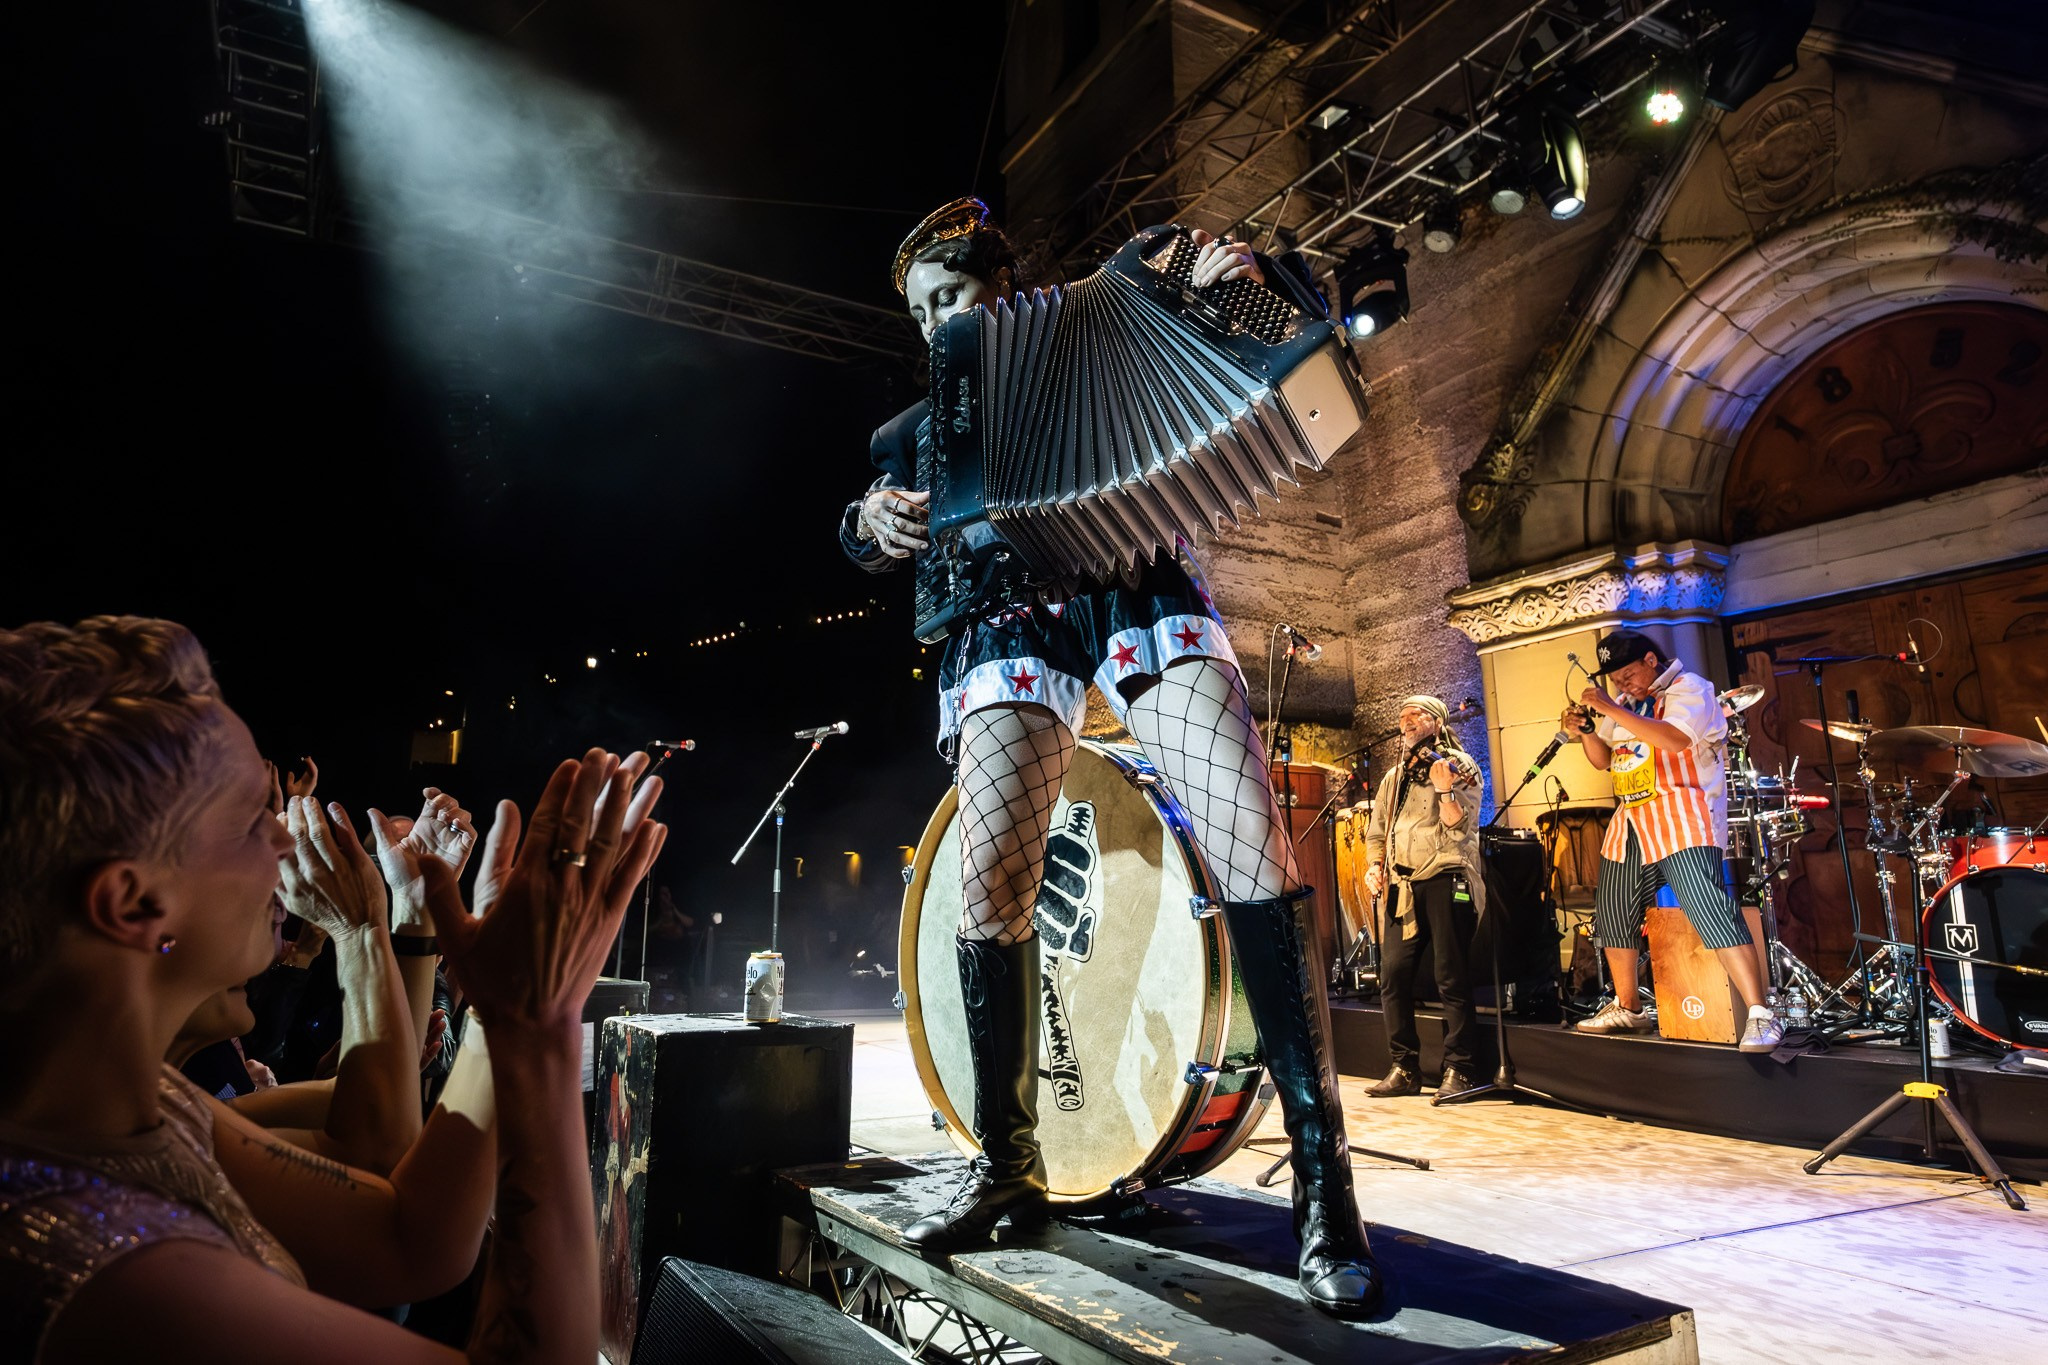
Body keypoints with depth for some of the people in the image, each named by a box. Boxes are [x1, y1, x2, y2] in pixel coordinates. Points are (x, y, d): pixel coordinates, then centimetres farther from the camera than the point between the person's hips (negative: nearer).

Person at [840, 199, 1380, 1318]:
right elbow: (869, 530, 13)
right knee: (990, 886, -11)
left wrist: (1243, 270, -5)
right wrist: (873, 516, -12)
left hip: (1141, 593, -2)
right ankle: (1007, 1163, 8)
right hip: (1008, 619, 3)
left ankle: (1322, 1172, -11)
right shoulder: (927, 418, 26)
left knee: (1254, 847, -20)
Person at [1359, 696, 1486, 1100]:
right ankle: (1404, 1069, 9)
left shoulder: (1460, 766, 3)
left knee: (1451, 978, -5)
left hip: (1446, 880, -5)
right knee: (1393, 974, 0)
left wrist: (1444, 790, -23)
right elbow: (1376, 831, 24)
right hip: (1403, 886, 6)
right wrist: (1374, 866, 8)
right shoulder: (1393, 778, 20)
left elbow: (1460, 826, -8)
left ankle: (1458, 1070, 5)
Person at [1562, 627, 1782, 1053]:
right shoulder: (1624, 701, 17)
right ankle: (1626, 1008, 28)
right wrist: (1585, 732, 0)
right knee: (1613, 914, 12)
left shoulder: (1688, 688, -6)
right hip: (1630, 823, 8)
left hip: (1681, 819, -8)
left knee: (1709, 909, -20)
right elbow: (1603, 759, 20)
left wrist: (1611, 710, -24)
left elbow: (1674, 738, -25)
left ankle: (1760, 1017, -15)